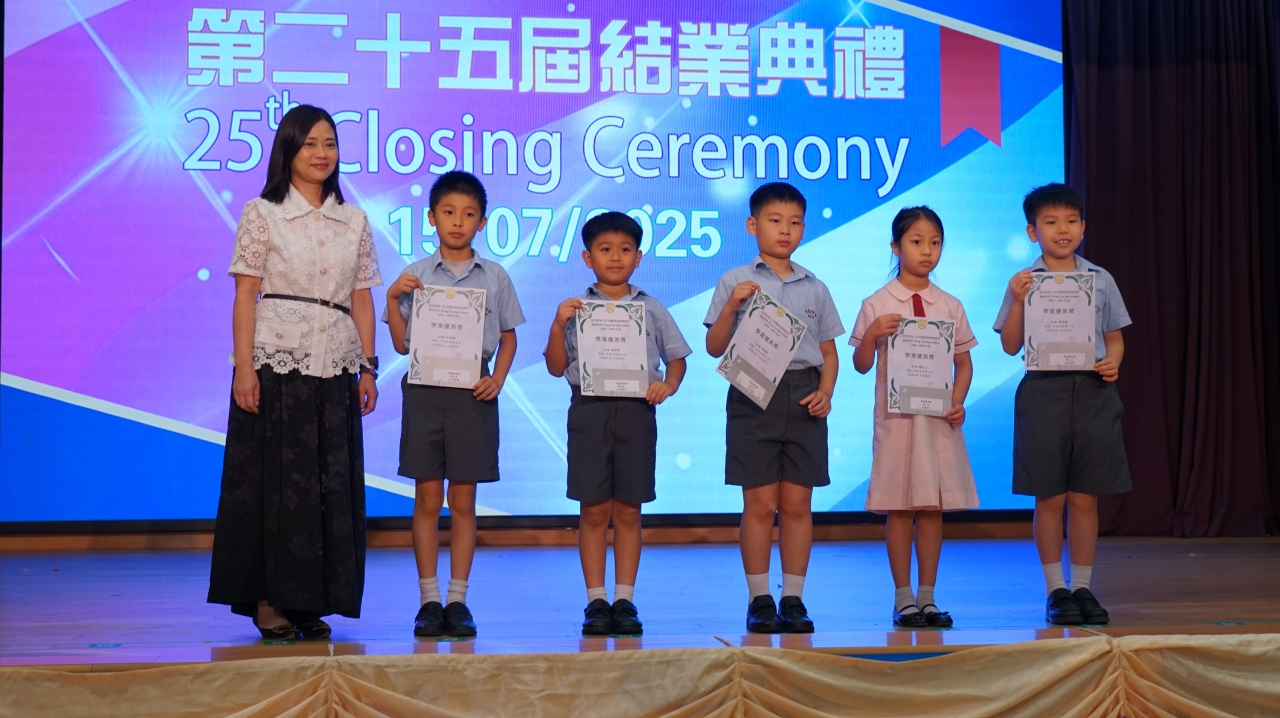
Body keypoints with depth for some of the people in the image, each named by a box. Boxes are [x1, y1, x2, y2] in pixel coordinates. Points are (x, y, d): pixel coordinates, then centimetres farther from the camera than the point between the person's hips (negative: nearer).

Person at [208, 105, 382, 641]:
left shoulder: (354, 221, 12)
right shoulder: (262, 214, 1)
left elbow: (361, 298, 12)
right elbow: (245, 296, -3)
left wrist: (367, 367, 7)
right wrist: (244, 367, -11)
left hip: (335, 365, 4)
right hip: (277, 360, -4)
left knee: (332, 484, 4)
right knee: (276, 479, -2)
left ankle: (312, 601, 12)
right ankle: (269, 600, 7)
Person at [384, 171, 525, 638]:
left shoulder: (494, 277, 6)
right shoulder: (415, 276, 4)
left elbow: (508, 337, 11)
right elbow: (402, 344, 5)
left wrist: (497, 379, -4)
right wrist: (393, 298, -8)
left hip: (473, 393, 0)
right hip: (425, 390, 0)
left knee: (463, 502, 4)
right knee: (427, 499, 2)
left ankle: (457, 600, 10)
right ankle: (429, 600, 9)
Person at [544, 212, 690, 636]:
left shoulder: (652, 310, 10)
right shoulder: (575, 310, 7)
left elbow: (676, 357, 14)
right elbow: (556, 367, 4)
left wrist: (668, 385, -5)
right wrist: (558, 325, -9)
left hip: (636, 409, 1)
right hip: (589, 409, -1)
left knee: (628, 510, 4)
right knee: (593, 510, 1)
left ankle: (625, 600, 10)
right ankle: (596, 601, 8)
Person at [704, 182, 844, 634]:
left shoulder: (815, 288, 12)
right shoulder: (735, 283, 3)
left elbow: (828, 351, 15)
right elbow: (715, 348, 0)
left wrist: (825, 392, -2)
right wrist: (732, 306, -14)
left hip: (804, 398, 3)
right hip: (754, 394, -3)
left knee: (797, 503, 3)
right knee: (760, 503, -1)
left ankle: (793, 599, 12)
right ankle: (759, 600, 9)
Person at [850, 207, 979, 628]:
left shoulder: (950, 306, 7)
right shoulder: (877, 305, -1)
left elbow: (964, 362, 11)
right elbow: (861, 365, 1)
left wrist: (957, 402, -4)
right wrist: (872, 335, -18)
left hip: (940, 417, 3)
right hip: (896, 415, -2)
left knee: (933, 506, 6)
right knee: (899, 508, 1)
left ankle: (927, 596, 15)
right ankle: (903, 598, 10)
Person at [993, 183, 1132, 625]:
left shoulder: (1100, 280, 8)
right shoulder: (1025, 282, 2)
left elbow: (1114, 337, 13)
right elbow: (1011, 346, -1)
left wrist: (1113, 363, -8)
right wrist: (1018, 301, -14)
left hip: (1092, 390, 2)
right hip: (1044, 390, -2)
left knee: (1084, 497, 5)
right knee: (1049, 497, 1)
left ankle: (1082, 587, 15)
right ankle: (1055, 590, 11)